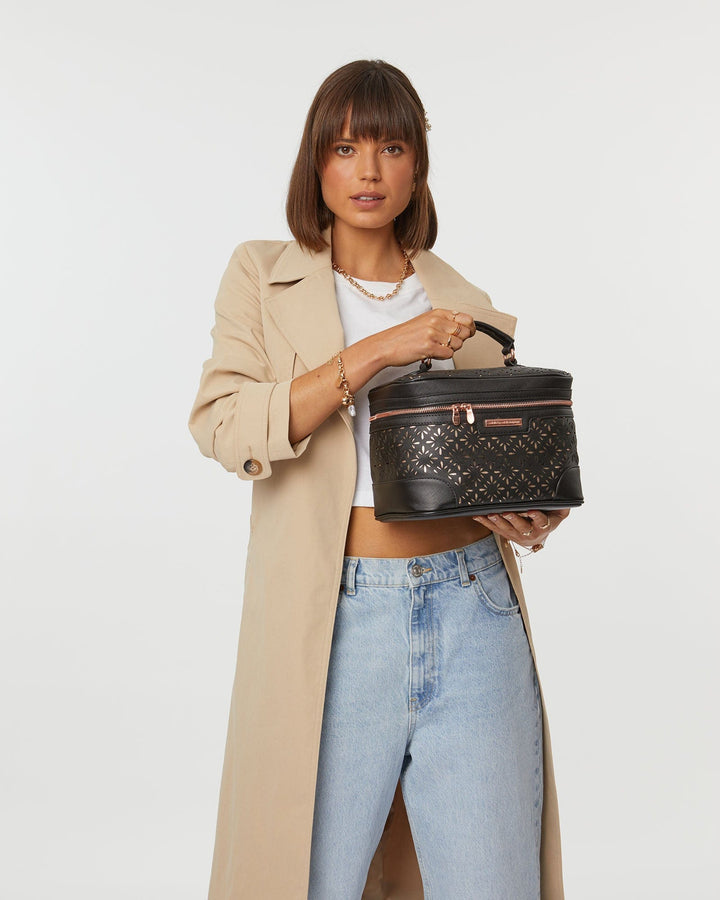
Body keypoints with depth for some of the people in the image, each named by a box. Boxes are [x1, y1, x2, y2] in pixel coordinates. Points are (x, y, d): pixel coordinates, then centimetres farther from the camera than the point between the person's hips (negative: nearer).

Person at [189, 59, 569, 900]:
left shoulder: (468, 310, 14)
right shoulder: (263, 276, 8)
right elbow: (222, 425, -8)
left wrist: (533, 514, -2)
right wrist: (374, 351, -16)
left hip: (471, 617, 2)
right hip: (334, 626, -2)